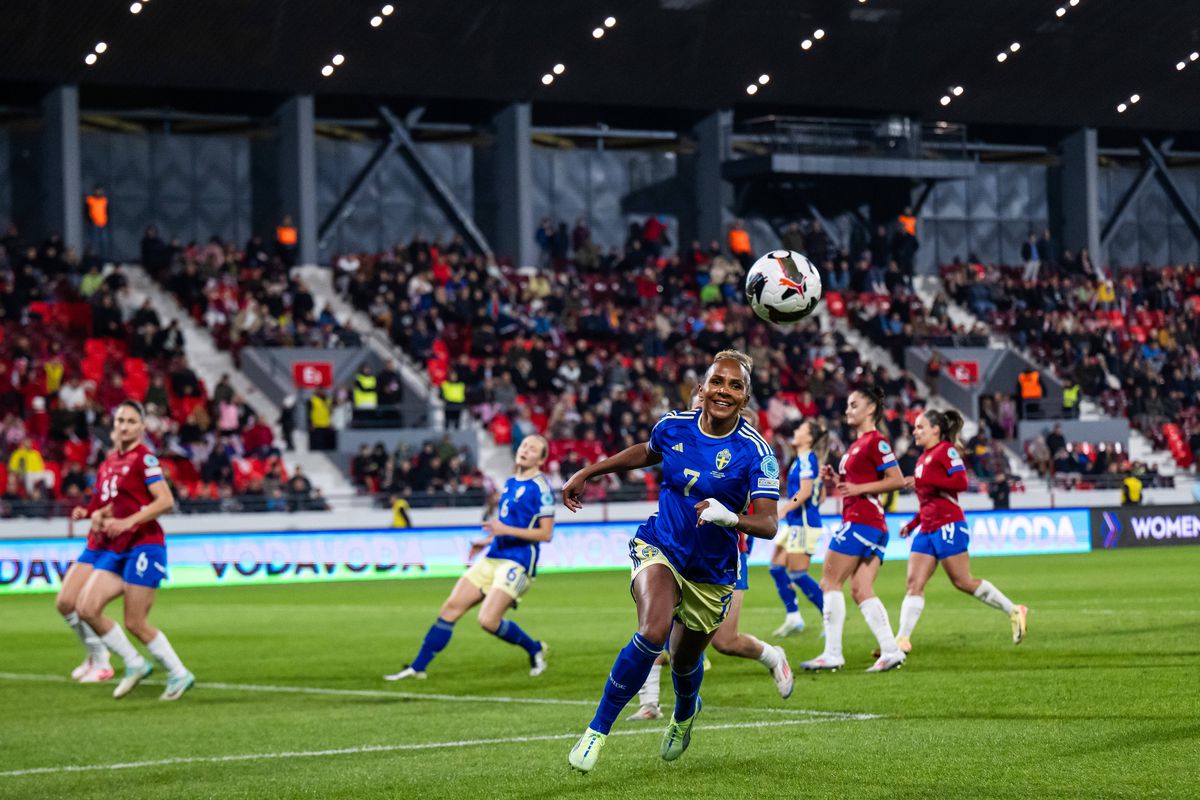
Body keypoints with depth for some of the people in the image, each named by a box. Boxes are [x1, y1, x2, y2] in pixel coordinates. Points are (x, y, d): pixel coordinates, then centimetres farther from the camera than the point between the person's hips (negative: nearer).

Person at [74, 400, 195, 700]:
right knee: (87, 608, -6)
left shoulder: (143, 457, -8)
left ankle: (179, 674, 10)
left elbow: (166, 501, -16)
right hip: (114, 550, 8)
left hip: (144, 545, -8)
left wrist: (128, 522, -23)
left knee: (135, 623, -7)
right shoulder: (109, 462, 15)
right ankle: (134, 664, 8)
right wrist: (96, 514, 5)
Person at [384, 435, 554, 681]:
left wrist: (505, 530, -21)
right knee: (451, 608, 2)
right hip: (493, 558, 8)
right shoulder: (510, 483, 15)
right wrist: (487, 540, 16)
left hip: (517, 563, -8)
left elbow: (546, 533, -15)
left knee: (488, 620, -20)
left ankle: (534, 649, 7)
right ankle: (417, 668, 8)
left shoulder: (540, 487, -10)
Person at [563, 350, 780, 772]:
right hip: (659, 548, 0)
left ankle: (684, 714, 56)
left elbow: (769, 524, -24)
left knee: (684, 660, 17)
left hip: (712, 572, 0)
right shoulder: (674, 425, -8)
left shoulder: (755, 452, -18)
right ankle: (597, 730, -17)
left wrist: (730, 518, -44)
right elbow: (646, 453, 16)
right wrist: (586, 474, 19)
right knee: (654, 632, -29)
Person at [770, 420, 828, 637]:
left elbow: (805, 492, -22)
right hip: (795, 523, 10)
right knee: (777, 568, 10)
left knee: (797, 574, -8)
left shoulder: (807, 458, -13)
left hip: (804, 524, -10)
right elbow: (819, 496, 21)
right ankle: (793, 619, 14)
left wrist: (782, 510, -27)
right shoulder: (803, 459, 15)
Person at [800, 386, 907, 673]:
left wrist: (860, 488, -18)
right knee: (861, 590, 4)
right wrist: (834, 480, 10)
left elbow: (897, 480, -15)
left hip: (861, 521, -10)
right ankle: (890, 651, -5)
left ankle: (832, 654, -8)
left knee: (830, 582, -7)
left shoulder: (875, 440, -9)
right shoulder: (858, 443, 21)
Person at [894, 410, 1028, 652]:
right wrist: (912, 524, 20)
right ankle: (903, 639, -10)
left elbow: (961, 482, -21)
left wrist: (922, 481, -22)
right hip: (927, 529, 8)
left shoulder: (946, 451, -6)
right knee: (914, 584, -4)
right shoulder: (924, 458, 20)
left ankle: (1014, 612, 9)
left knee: (963, 582, -4)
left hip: (947, 526, -8)